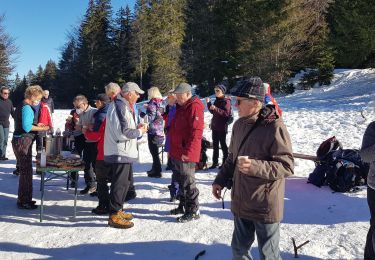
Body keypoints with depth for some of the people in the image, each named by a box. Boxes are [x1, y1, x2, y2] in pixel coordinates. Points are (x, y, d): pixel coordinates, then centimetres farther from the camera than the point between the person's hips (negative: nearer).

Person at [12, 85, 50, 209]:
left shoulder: (21, 106, 16)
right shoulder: (26, 108, -15)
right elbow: (26, 127, -24)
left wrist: (36, 126, 14)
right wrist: (41, 128, -14)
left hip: (19, 140, 11)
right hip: (23, 141, -11)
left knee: (25, 170, 17)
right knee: (26, 171, -4)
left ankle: (23, 199, 28)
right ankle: (24, 202, 3)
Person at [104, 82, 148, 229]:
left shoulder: (122, 105, 15)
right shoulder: (120, 107, -18)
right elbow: (123, 133, -24)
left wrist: (137, 128, 8)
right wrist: (140, 131, -10)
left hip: (124, 152, 11)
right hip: (120, 153, -11)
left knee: (125, 181, 19)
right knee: (119, 183, -4)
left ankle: (118, 210, 32)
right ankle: (114, 216, 6)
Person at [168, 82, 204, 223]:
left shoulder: (195, 107, -15)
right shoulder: (181, 107, 16)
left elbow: (196, 132, -23)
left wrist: (187, 152, -24)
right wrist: (172, 149, 20)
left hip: (186, 154, -9)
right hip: (176, 152, 9)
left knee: (188, 182, -2)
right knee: (181, 181, 18)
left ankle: (193, 210, 9)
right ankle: (183, 205, 31)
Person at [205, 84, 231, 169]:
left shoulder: (226, 101, -12)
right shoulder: (217, 100, 12)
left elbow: (226, 113, -21)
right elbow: (212, 112, 16)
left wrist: (216, 108, -28)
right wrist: (208, 103, 2)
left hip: (222, 127, -8)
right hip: (214, 126, 8)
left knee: (223, 144, 1)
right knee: (215, 144, 13)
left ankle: (225, 162, 11)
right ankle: (215, 162, 22)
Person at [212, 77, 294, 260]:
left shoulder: (274, 127, -19)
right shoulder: (239, 125, 4)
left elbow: (287, 166, -20)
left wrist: (254, 166, -31)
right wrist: (220, 180, 9)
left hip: (265, 206, -7)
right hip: (241, 203, 7)